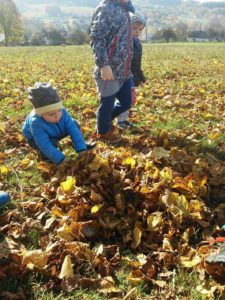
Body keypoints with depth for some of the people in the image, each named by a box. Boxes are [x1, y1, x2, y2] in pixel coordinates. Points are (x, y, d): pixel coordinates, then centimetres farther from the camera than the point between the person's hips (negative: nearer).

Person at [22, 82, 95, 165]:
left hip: (55, 134, 5)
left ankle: (82, 145, 8)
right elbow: (45, 146, -43)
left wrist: (81, 149, -35)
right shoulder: (36, 123, -42)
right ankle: (45, 155, -4)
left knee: (74, 124, -13)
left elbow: (73, 129, -29)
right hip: (36, 138, -4)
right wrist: (61, 160, -46)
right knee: (52, 142, -36)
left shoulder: (62, 112, -30)